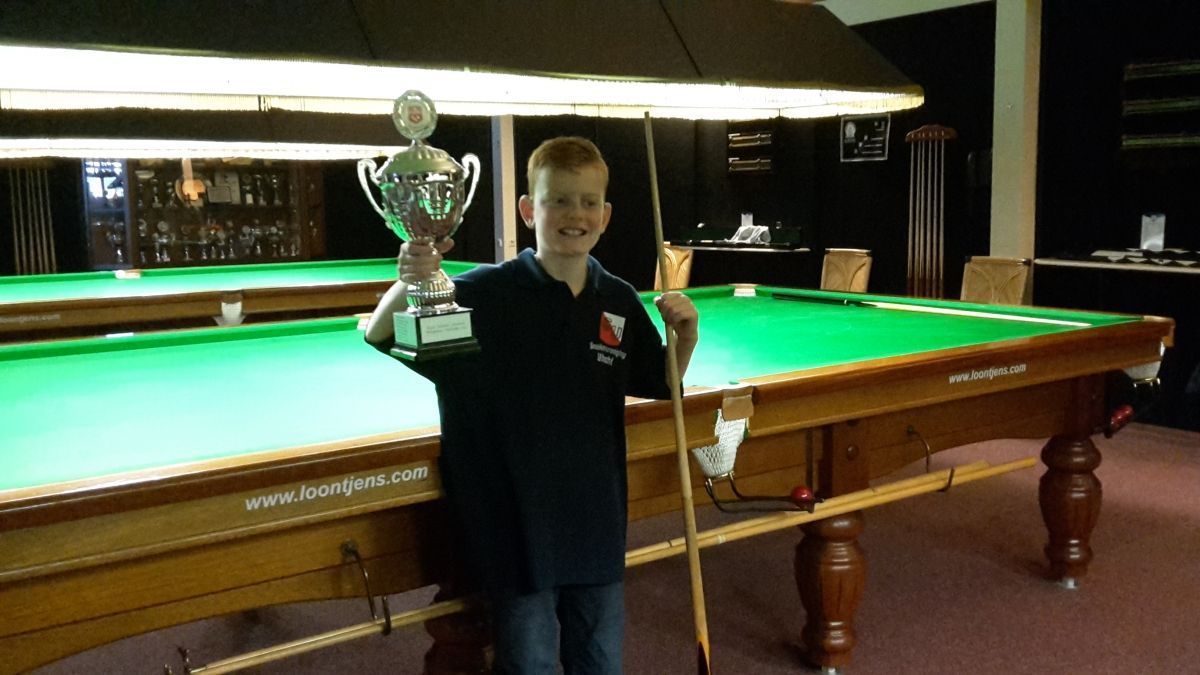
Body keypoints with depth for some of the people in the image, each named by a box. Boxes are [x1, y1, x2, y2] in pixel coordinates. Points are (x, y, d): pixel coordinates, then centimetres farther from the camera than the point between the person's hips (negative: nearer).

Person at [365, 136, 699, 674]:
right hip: (516, 527, -4)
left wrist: (685, 337, -7)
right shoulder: (487, 293, -13)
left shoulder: (619, 302, 0)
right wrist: (408, 283, -34)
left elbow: (661, 386, 13)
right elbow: (380, 336, -13)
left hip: (597, 525, 4)